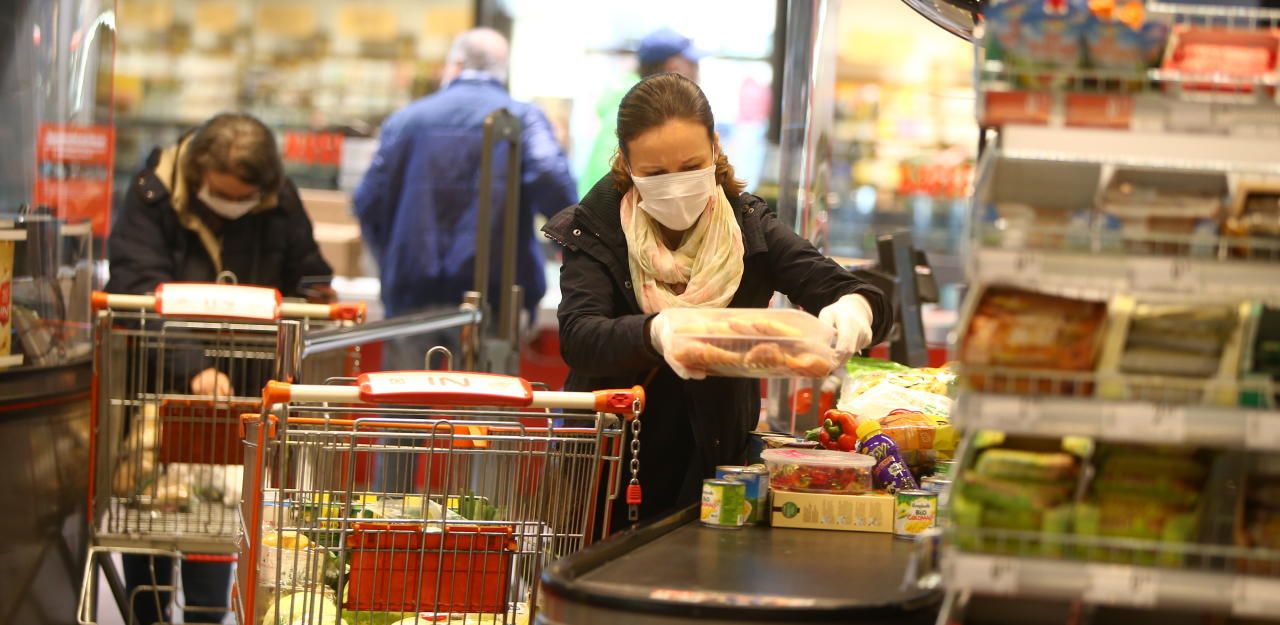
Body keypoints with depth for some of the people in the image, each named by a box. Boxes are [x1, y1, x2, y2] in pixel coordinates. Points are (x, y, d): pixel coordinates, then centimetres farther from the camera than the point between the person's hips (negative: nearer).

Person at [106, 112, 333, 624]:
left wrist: (315, 296, -16)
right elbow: (140, 290, -30)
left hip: (235, 384, 2)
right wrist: (193, 369, -41)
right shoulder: (153, 197, -19)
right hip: (157, 380, -2)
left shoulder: (281, 205, -7)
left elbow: (307, 273, 9)